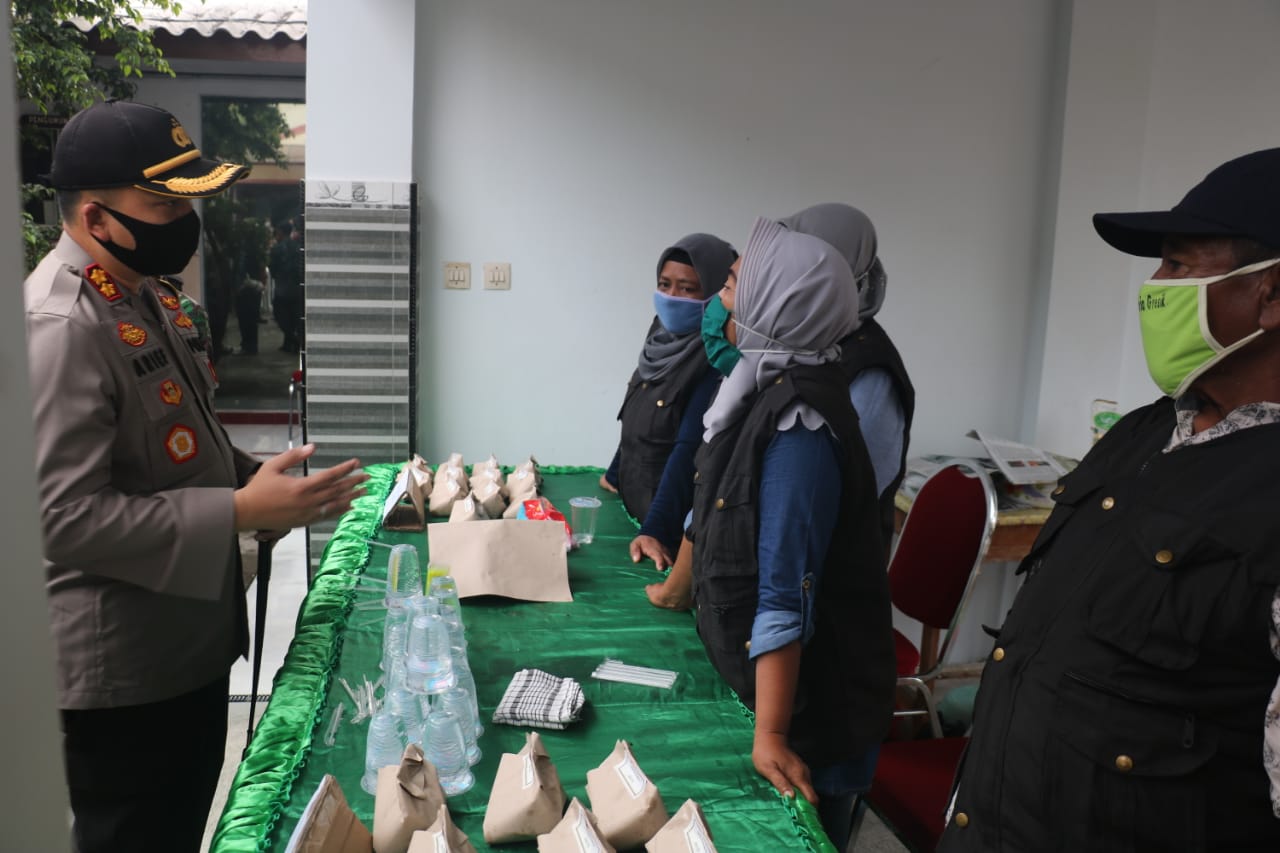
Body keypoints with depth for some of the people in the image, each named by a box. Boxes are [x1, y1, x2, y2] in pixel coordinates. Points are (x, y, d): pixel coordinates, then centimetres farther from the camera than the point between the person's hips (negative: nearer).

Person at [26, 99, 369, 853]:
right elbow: (65, 518, -28)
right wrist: (242, 512, -27)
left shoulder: (146, 295, 8)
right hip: (122, 669, -9)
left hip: (191, 638, 9)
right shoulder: (61, 326, -24)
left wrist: (264, 484, 1)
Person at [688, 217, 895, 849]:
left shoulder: (797, 426, -26)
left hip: (809, 698, -8)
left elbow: (785, 595, -27)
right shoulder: (765, 389, 1)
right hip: (749, 677, 8)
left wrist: (771, 732, -25)